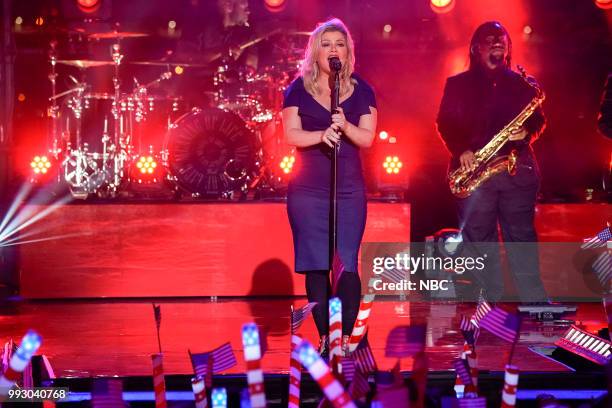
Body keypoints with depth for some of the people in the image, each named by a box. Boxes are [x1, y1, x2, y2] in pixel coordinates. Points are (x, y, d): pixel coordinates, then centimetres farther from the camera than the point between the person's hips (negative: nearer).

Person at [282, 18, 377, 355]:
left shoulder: (362, 91, 9)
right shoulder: (298, 89, 6)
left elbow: (367, 138, 1)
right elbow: (292, 135, -3)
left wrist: (345, 127, -18)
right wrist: (321, 135, -21)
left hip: (349, 190, 0)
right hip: (307, 189, 0)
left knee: (346, 264, -7)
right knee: (315, 265, -3)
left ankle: (346, 335, -2)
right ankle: (324, 336, 3)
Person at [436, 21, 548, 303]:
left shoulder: (521, 84, 14)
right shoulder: (458, 84, 9)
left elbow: (538, 119, 14)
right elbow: (445, 123, 3)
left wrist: (527, 132, -8)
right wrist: (461, 150, -13)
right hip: (474, 168, -1)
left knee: (522, 234, 1)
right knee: (479, 237, -1)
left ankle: (535, 300, 4)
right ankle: (489, 300, 4)